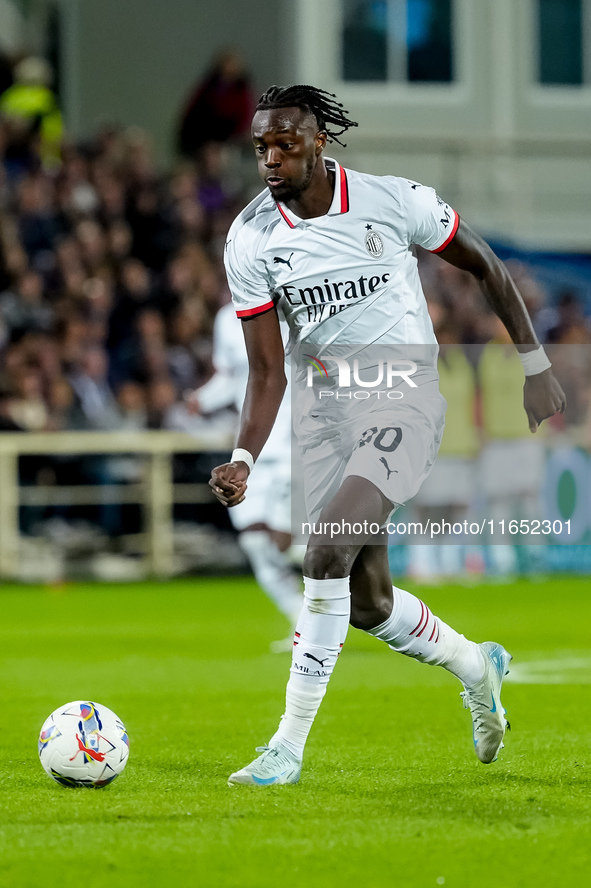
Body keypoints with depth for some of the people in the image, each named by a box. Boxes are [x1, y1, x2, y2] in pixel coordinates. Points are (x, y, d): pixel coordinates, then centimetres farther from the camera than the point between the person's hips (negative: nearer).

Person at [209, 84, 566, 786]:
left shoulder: (392, 201, -11)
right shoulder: (251, 239, -4)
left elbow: (484, 266, 5)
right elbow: (267, 371, -2)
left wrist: (535, 367, 6)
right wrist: (243, 458, -17)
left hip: (406, 395, -4)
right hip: (326, 413, 4)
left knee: (327, 551, -24)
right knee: (366, 602, 6)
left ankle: (289, 745, -19)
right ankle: (475, 666, 37)